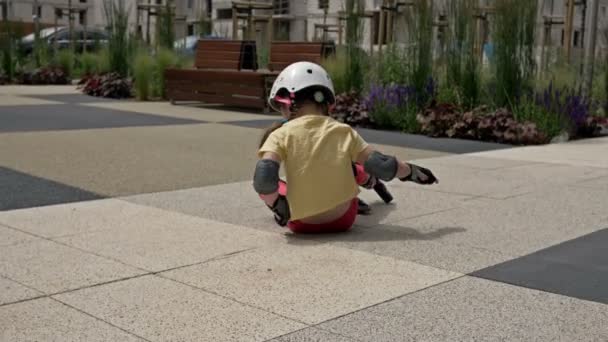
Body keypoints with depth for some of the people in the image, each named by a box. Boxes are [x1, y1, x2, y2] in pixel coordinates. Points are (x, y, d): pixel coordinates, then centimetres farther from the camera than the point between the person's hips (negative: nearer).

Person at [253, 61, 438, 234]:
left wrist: (278, 207, -9)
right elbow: (382, 167, -7)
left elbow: (263, 179, -27)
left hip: (302, 224, -2)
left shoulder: (281, 135, -12)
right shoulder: (344, 132, -6)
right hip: (343, 220, 3)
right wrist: (412, 171, 12)